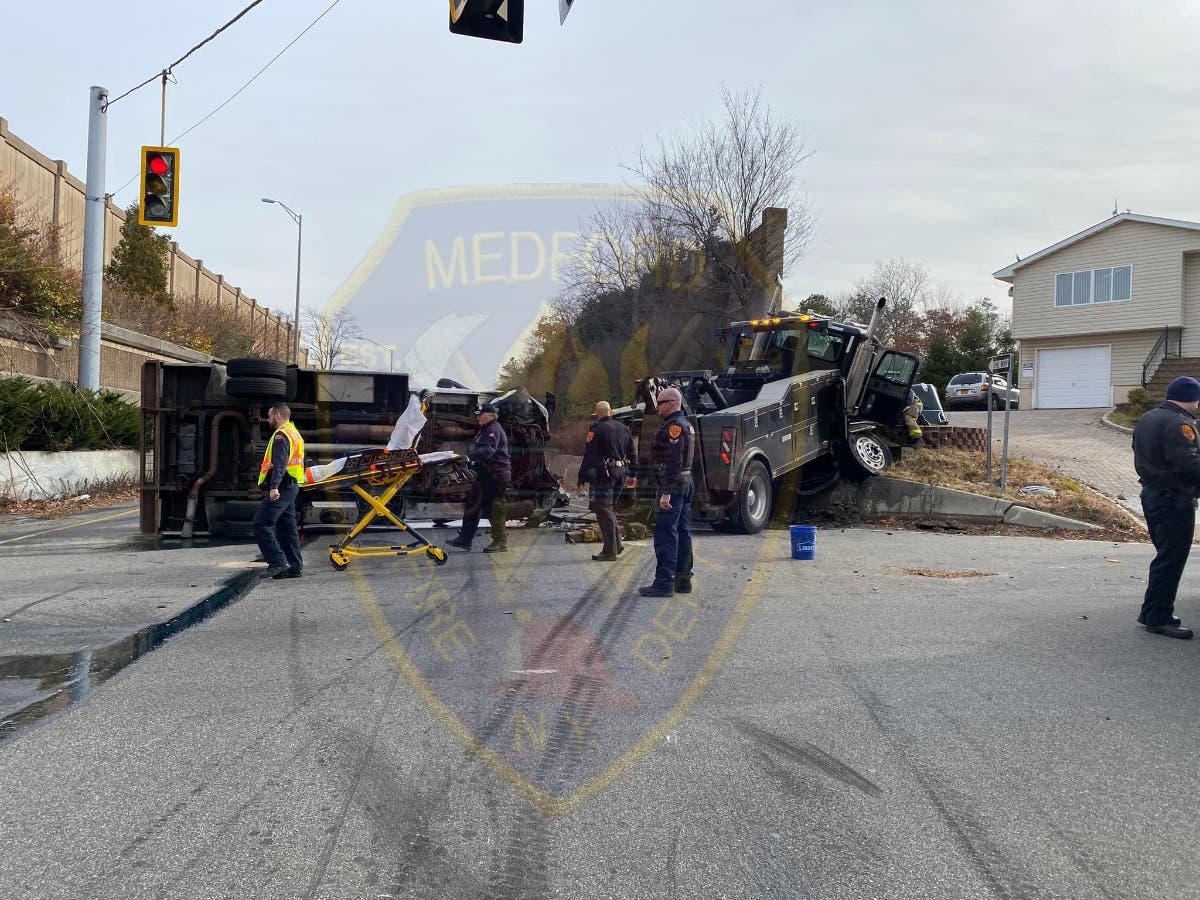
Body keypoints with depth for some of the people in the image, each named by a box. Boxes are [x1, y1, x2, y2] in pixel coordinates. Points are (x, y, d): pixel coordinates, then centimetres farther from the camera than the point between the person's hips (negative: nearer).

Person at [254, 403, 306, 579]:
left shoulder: (281, 435, -10)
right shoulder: (294, 434, 22)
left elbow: (280, 463, -24)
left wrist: (274, 486, -33)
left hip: (280, 489, -10)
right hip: (292, 487, 10)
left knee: (261, 524, -9)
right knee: (288, 527, 11)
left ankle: (278, 562, -13)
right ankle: (294, 567, 12)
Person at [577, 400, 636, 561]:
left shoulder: (596, 430, -10)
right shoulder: (624, 429, 10)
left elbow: (588, 457, -13)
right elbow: (632, 455, 16)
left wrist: (580, 481, -12)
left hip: (603, 475, -7)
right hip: (620, 473, 7)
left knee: (604, 511, 0)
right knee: (609, 508, 21)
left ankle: (610, 551, 1)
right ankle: (617, 544, 21)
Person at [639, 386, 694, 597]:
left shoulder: (674, 425, -15)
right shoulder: (685, 424, 18)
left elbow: (674, 462, -23)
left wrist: (666, 492, -25)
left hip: (673, 485, -11)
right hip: (686, 484, 11)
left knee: (665, 534, -8)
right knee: (682, 532, 12)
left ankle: (664, 582, -7)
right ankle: (683, 579, 18)